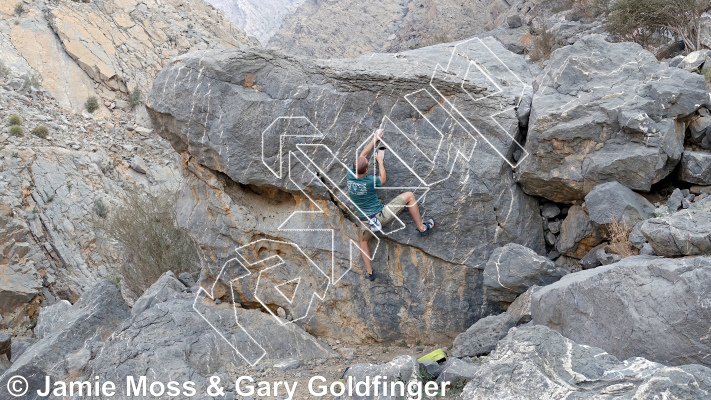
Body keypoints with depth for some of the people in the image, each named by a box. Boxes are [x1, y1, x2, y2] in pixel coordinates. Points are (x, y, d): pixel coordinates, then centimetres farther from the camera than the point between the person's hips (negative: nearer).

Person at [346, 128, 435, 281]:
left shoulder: (350, 175, -12)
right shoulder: (370, 181, -24)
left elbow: (361, 156, 3)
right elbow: (383, 179, 2)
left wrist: (375, 140, 10)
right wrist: (380, 160, 10)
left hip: (366, 222, 4)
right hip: (381, 216, -4)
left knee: (363, 242, 36)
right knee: (409, 195, 9)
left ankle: (369, 272, 32)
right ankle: (422, 227, 16)